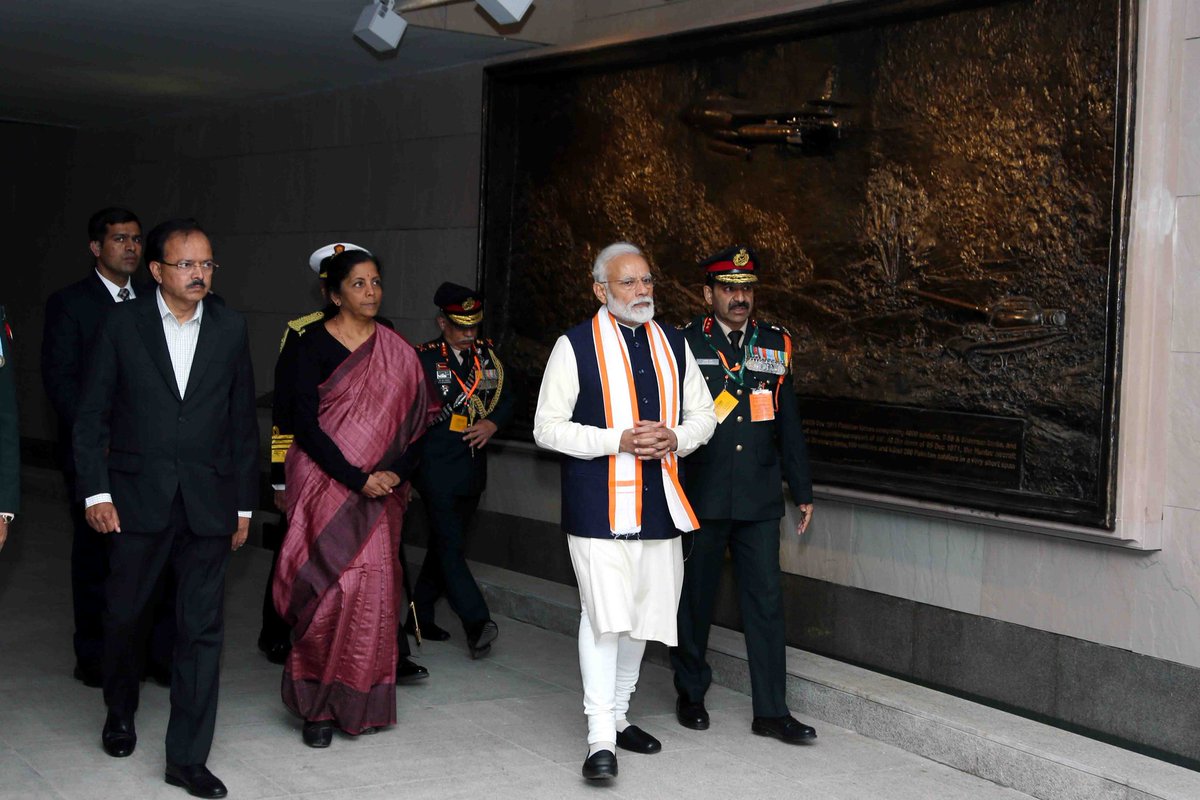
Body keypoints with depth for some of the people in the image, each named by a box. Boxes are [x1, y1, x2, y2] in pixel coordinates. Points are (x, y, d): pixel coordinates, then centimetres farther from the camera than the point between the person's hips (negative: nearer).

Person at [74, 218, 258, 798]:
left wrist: (244, 504, 7)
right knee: (121, 613, 12)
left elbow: (243, 422, 8)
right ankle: (120, 711, 41)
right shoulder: (122, 324, -1)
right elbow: (92, 415, 1)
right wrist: (96, 491, -7)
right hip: (137, 499, -1)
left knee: (202, 629, 2)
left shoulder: (230, 328, 4)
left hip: (208, 502, 1)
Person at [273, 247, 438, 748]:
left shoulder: (396, 350, 9)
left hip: (379, 490, 3)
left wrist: (395, 473, -8)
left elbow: (419, 421, 8)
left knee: (372, 590, -2)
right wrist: (357, 479, -15)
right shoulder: (314, 345, -2)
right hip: (324, 484, -3)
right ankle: (316, 706, 8)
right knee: (328, 590, -6)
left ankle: (360, 703, 11)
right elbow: (305, 425, -9)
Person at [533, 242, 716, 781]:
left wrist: (675, 439, -6)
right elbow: (547, 428, -6)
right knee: (605, 616, -13)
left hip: (659, 506, 6)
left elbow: (703, 414, 17)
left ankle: (618, 715, 29)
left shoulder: (673, 344, 12)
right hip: (599, 508, -5)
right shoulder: (575, 346, -3)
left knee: (643, 615, 13)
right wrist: (618, 441, -17)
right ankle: (600, 739, -7)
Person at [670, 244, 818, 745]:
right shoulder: (685, 343, -2)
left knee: (766, 599, 1)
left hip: (759, 499, 3)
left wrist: (802, 490, 13)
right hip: (700, 497, -2)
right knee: (695, 597, 9)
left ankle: (771, 711, 7)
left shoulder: (775, 345, 9)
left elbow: (789, 423, 13)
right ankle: (691, 693, 27)